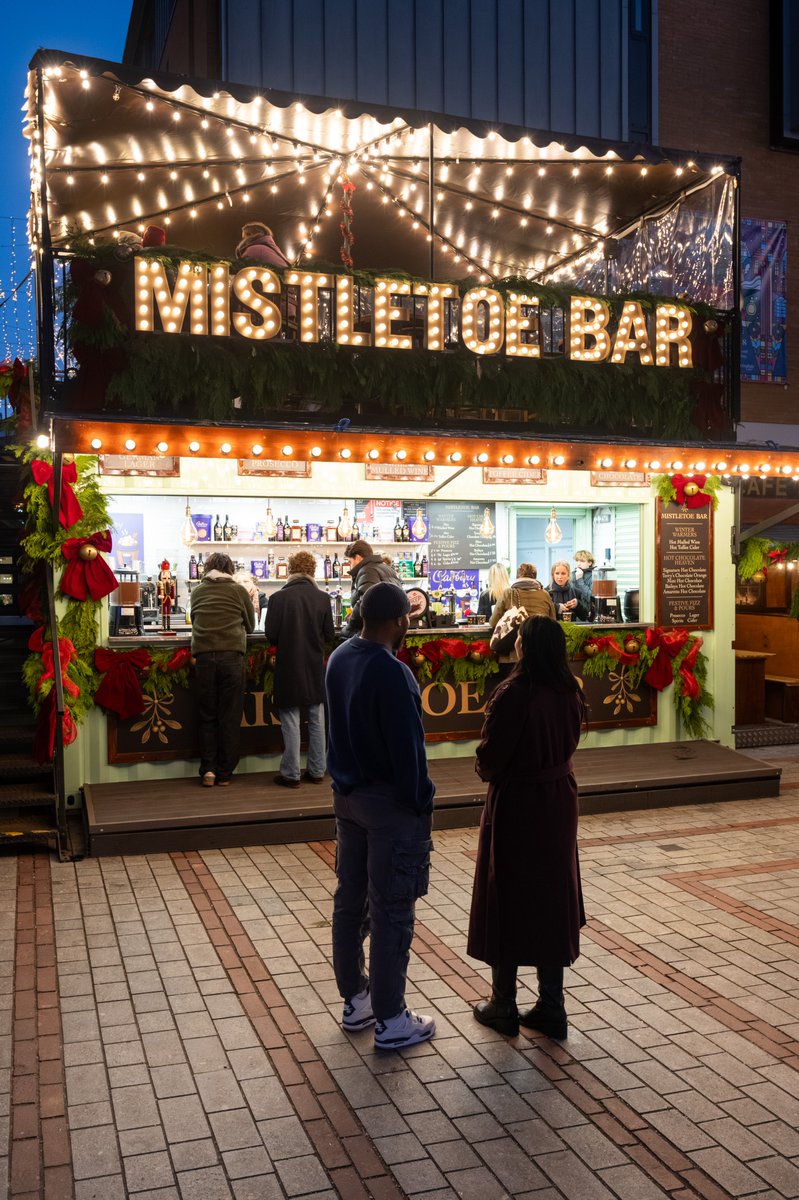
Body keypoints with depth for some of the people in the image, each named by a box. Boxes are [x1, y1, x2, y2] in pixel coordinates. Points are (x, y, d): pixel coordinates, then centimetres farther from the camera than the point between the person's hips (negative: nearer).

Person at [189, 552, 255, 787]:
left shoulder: (197, 592, 11)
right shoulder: (238, 590, 6)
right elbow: (250, 625, 16)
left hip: (203, 656, 2)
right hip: (232, 655, -2)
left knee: (207, 715, 11)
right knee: (230, 717, 5)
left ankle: (208, 770, 5)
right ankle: (224, 774, 8)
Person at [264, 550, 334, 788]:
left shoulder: (279, 598, -11)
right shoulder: (322, 598, -5)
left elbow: (270, 634, -10)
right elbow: (330, 635, -1)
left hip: (288, 667, -2)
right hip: (315, 668, 2)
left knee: (290, 720, 5)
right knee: (316, 719, 13)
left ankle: (291, 773, 9)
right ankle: (316, 771, 19)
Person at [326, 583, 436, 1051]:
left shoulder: (339, 658, 2)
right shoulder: (393, 674, -24)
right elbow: (409, 749, -20)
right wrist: (422, 805, -11)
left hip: (348, 796, 8)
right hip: (389, 802, -8)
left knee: (351, 901, 16)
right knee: (392, 912, 2)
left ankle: (356, 1001, 30)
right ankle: (391, 1021, 12)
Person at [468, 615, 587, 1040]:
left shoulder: (513, 694, -22)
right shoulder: (570, 694, -2)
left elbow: (488, 760, -17)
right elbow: (567, 744, 9)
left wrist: (486, 770, 4)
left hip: (514, 805, -6)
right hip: (558, 802, 6)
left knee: (508, 899, 8)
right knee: (552, 897, 14)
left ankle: (503, 1006, 20)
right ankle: (551, 1007, 22)